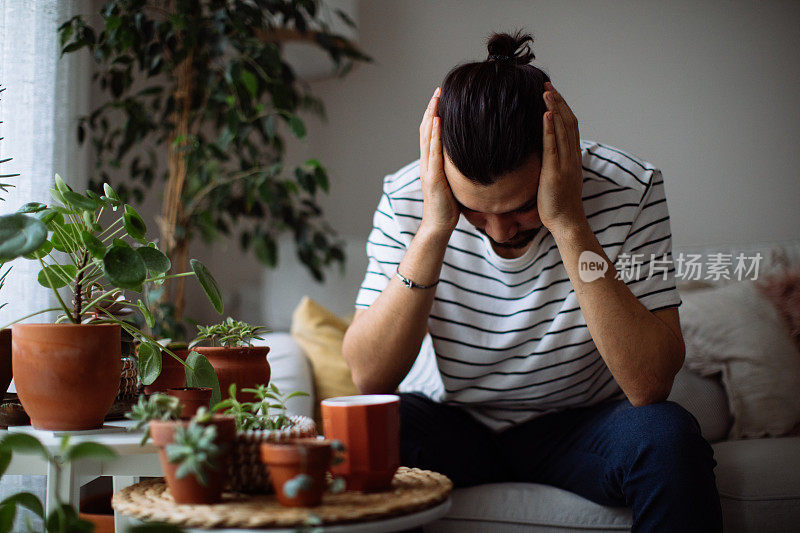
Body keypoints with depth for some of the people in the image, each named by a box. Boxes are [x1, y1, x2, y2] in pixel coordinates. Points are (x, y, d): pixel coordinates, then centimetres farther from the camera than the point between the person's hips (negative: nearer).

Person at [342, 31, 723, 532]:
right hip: (449, 422, 1)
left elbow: (649, 386, -27)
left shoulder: (627, 188, -18)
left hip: (579, 423, -1)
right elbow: (370, 378, -20)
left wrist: (568, 225, -33)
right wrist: (434, 229, -29)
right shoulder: (406, 197, -14)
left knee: (669, 438, -31)